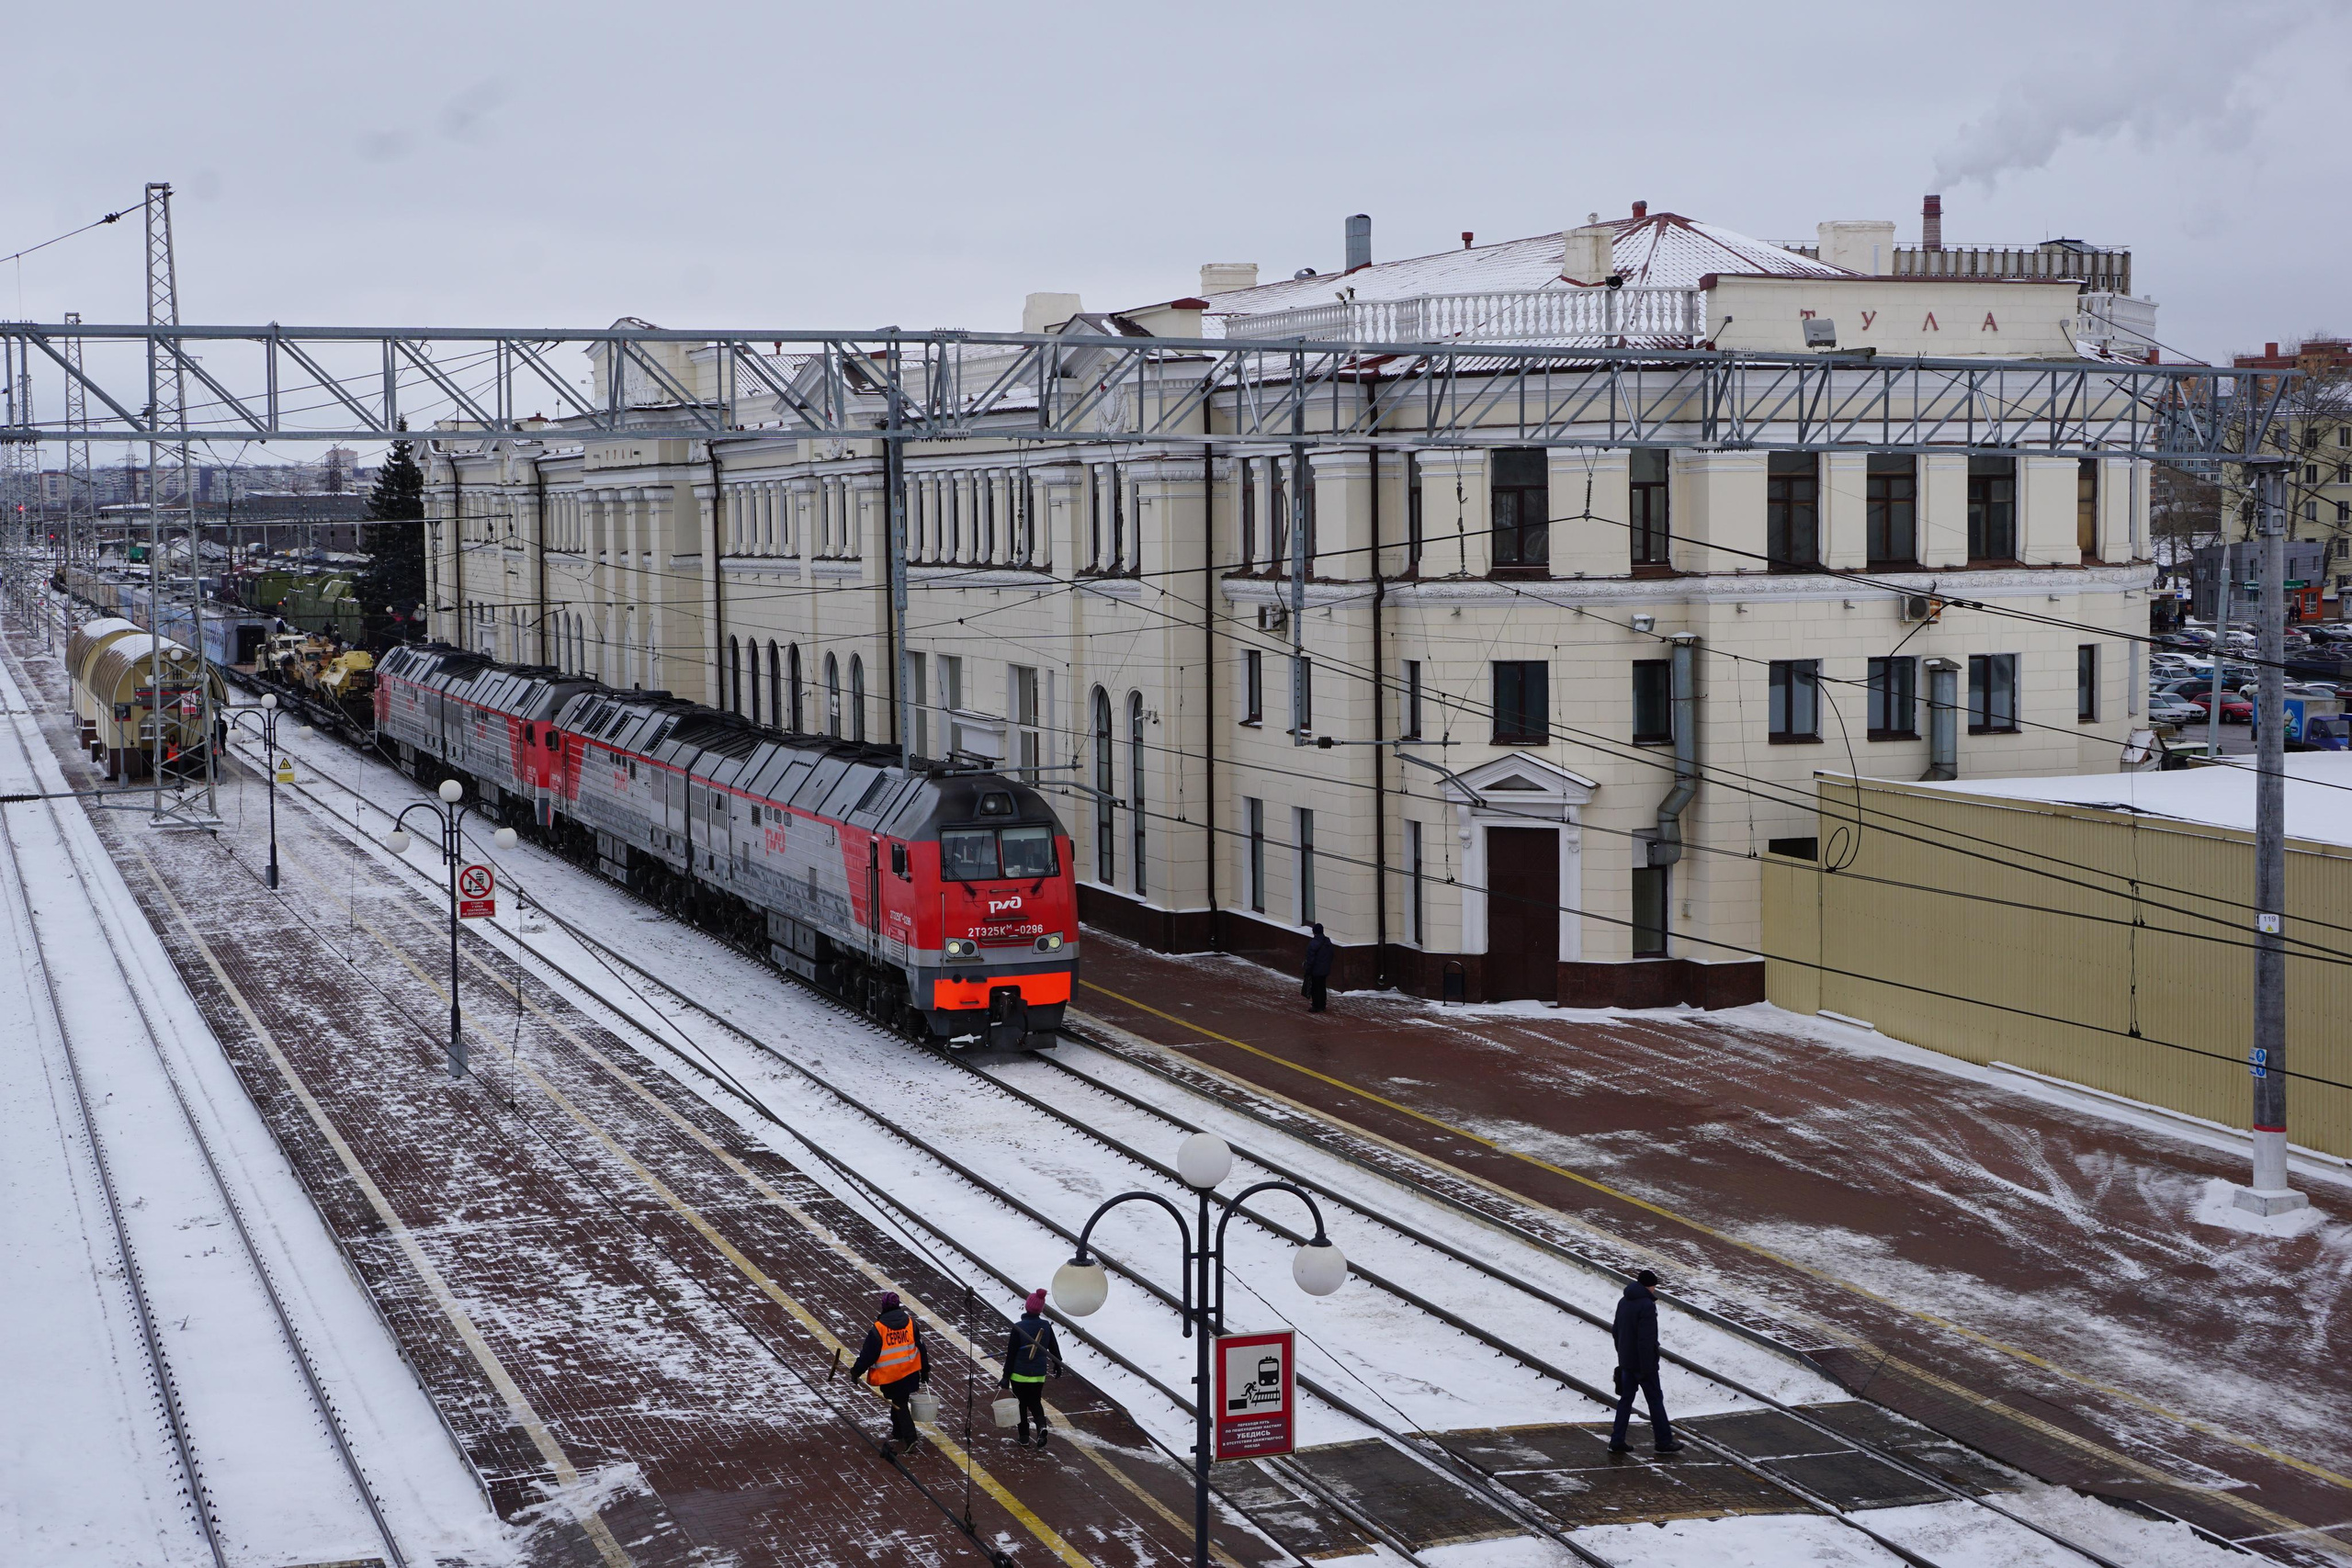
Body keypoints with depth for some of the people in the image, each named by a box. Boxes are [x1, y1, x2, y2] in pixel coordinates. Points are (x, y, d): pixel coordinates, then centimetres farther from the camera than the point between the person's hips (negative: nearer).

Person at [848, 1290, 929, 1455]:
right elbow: (920, 1348, 8)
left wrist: (856, 1371, 3)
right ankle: (898, 1434, 32)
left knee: (899, 1406, 3)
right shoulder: (910, 1322, 0)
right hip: (910, 1372, 5)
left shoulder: (878, 1328, -14)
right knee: (899, 1402, 21)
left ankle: (910, 1439, -5)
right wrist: (925, 1370, 18)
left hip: (890, 1376, -5)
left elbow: (868, 1354, -10)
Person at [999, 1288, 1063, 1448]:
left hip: (1020, 1374, -3)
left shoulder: (1018, 1328, -17)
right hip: (1039, 1374, 3)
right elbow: (1054, 1349, 7)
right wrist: (1057, 1366, 25)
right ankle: (1041, 1425, -9)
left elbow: (1011, 1354, -14)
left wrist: (1006, 1376, -8)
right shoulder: (1046, 1326, -5)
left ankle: (1024, 1437, 16)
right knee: (1035, 1402, 18)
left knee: (1021, 1404, 13)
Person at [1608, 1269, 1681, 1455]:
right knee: (1655, 1400, 5)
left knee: (1626, 1399, 12)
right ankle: (1664, 1441, 13)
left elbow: (1616, 1331, 16)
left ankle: (1617, 1441, 11)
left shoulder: (1623, 1302, 7)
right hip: (1642, 1362, -8)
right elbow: (1646, 1340, -24)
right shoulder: (1647, 1306, -21)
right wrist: (1647, 1368, -21)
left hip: (1626, 1361, 8)